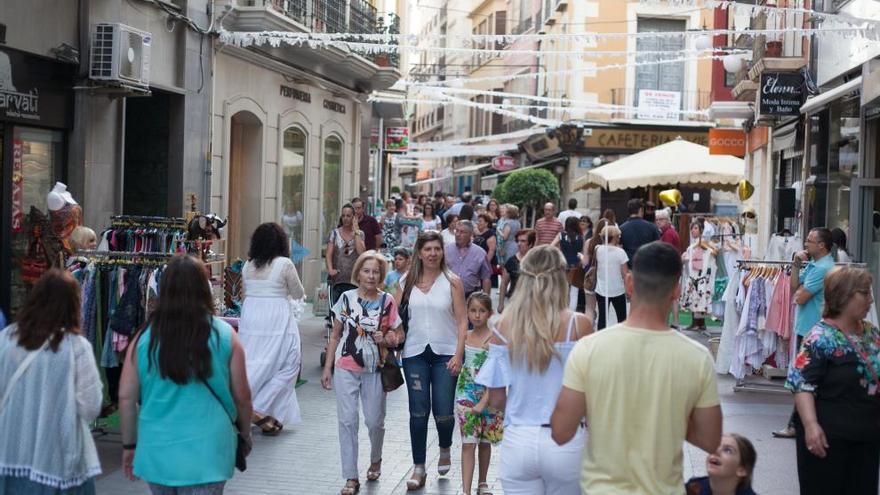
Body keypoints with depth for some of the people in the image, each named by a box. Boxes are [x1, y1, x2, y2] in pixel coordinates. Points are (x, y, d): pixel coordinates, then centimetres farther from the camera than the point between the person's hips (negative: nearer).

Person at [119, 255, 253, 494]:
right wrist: (245, 433, 18)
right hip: (206, 451, -2)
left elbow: (126, 398, 1)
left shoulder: (144, 338, -3)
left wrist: (129, 445, 14)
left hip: (157, 450, 2)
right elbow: (241, 397, 0)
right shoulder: (225, 336, -6)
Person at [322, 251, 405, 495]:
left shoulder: (387, 301, -1)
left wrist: (386, 339, -15)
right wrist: (327, 367, 3)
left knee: (375, 420, 6)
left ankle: (375, 460, 37)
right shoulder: (346, 298, 0)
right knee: (347, 421, -2)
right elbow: (335, 335, 6)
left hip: (374, 370, 0)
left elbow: (399, 334, 8)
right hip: (346, 368, 0)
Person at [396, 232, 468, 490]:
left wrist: (458, 355, -10)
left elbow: (462, 321, -3)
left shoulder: (452, 282, -1)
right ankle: (419, 468, 13)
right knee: (418, 412, 2)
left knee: (443, 412, -2)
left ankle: (445, 449, 30)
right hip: (415, 353, 2)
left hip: (445, 352, -1)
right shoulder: (407, 282, 5)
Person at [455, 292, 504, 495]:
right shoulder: (464, 337, 1)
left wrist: (483, 402, -17)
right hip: (466, 394, 1)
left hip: (489, 395, -1)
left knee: (484, 442, 14)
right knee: (468, 443, -5)